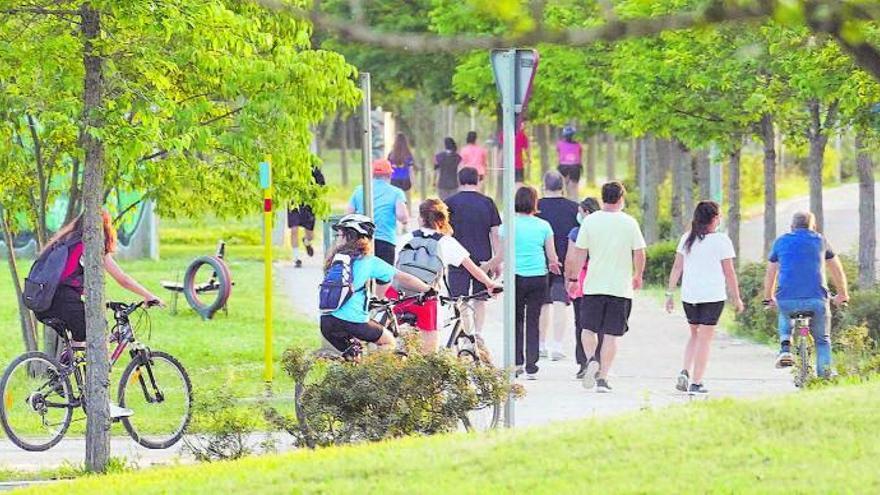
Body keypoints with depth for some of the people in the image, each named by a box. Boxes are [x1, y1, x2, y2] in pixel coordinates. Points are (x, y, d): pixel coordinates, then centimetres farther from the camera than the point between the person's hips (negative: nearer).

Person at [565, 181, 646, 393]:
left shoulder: (590, 221, -1)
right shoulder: (629, 223, -3)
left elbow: (579, 254, -1)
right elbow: (639, 254, 0)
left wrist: (573, 278, 9)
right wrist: (638, 277, 16)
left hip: (593, 286, 0)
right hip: (621, 287, 0)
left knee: (589, 328, 12)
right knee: (611, 335, 3)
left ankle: (591, 359, -15)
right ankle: (603, 378, 0)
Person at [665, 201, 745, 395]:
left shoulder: (687, 239, 6)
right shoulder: (721, 241, -7)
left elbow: (677, 268, 5)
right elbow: (729, 273, -6)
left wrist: (669, 294, 10)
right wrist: (736, 298, 2)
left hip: (689, 295, 4)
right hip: (713, 295, -4)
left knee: (695, 335, 20)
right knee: (705, 338, 1)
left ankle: (685, 372, 2)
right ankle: (696, 383, -2)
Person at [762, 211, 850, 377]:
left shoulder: (781, 241, 16)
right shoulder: (820, 240, 15)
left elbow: (770, 274, 23)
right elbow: (838, 271, 23)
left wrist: (768, 298, 37)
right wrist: (842, 295, 37)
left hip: (786, 299, 1)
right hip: (816, 299, -1)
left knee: (785, 316, 35)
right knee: (822, 340, 17)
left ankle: (785, 348, 15)